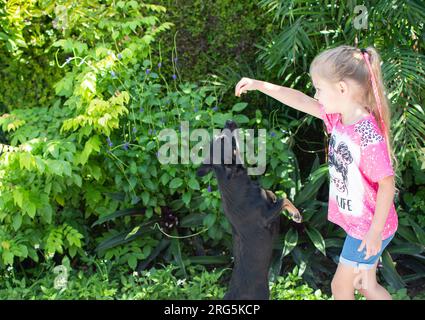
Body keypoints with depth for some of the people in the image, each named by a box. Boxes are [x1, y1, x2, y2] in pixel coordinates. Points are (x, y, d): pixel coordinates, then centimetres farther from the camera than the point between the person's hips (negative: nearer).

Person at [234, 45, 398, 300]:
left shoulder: (369, 136, -30)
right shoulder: (339, 116, -5)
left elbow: (387, 185, -26)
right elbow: (301, 101, 6)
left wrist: (375, 232, -21)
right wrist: (260, 85, 6)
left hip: (369, 227, -8)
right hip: (358, 221, 8)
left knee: (341, 285, 9)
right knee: (367, 286, 21)